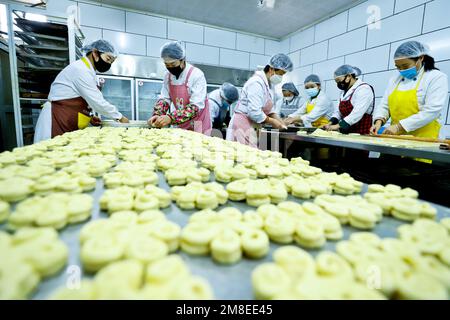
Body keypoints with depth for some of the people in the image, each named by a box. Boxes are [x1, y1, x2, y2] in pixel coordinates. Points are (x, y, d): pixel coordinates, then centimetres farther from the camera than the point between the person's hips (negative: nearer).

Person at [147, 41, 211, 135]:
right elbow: (164, 99, 3)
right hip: (180, 126, 5)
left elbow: (196, 106, -25)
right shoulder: (168, 76, 0)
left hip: (198, 127, -5)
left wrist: (171, 118, -34)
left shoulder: (197, 75, -18)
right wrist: (157, 115, -17)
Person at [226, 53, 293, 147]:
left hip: (252, 127, 9)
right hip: (243, 124, -9)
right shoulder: (257, 83, -17)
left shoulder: (270, 84, 12)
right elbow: (254, 112, -24)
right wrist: (272, 122, -12)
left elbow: (267, 109, 21)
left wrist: (277, 119, 4)